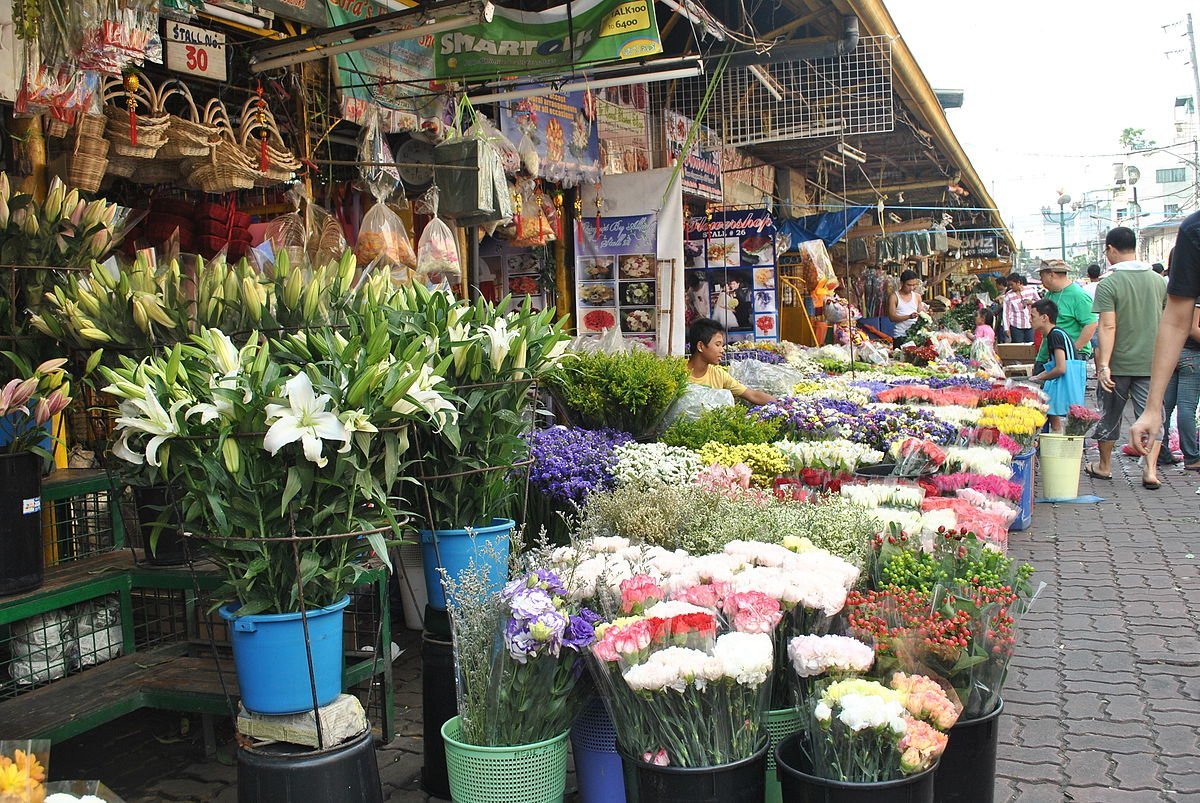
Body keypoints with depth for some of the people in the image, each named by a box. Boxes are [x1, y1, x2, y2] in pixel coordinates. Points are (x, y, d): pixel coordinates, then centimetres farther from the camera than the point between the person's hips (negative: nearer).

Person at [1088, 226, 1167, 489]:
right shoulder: (1158, 281, 5)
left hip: (1119, 363, -3)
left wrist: (1103, 365, -21)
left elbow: (1108, 327, -19)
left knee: (1109, 416, 12)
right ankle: (1151, 469, -6)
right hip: (1151, 362, 3)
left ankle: (1104, 466, 25)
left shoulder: (1108, 284, -11)